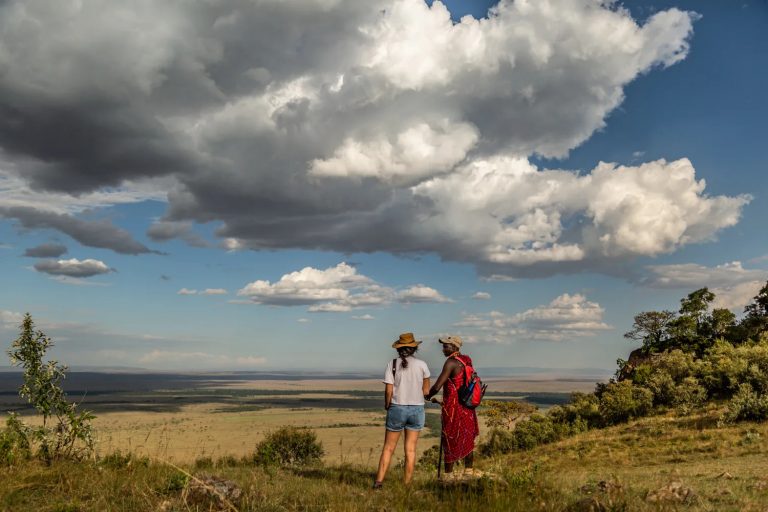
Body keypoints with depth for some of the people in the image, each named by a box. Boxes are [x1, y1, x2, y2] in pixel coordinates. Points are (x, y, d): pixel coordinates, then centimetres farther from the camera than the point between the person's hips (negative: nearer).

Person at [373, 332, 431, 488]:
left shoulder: (392, 364, -6)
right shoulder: (422, 365, -2)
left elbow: (388, 390, -9)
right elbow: (426, 390, 3)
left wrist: (387, 406, 7)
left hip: (397, 408, -1)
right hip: (416, 408, 1)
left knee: (388, 448, 9)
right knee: (410, 450, 8)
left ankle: (379, 481, 3)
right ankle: (407, 484, 11)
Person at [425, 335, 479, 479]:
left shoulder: (451, 362, -19)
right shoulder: (467, 360, 4)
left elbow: (437, 387, -23)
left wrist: (428, 395, -2)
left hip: (453, 407, -7)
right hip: (467, 407, 8)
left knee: (450, 441, 4)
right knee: (467, 440, 17)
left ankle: (448, 475, 11)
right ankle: (469, 471, 26)